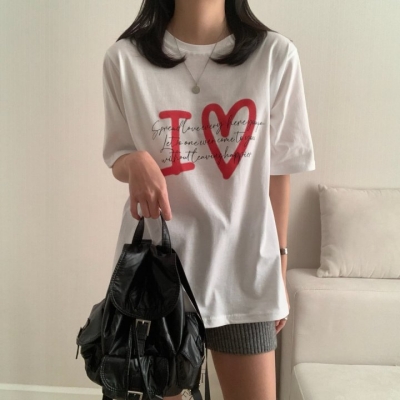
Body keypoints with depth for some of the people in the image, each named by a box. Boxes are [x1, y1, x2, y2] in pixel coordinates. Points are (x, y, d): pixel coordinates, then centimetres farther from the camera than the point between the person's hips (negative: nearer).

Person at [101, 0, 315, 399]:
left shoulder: (275, 55, -3)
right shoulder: (125, 57, -3)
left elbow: (278, 168, 3)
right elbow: (117, 156, 7)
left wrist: (278, 260, 7)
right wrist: (135, 163, -18)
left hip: (242, 264, 0)